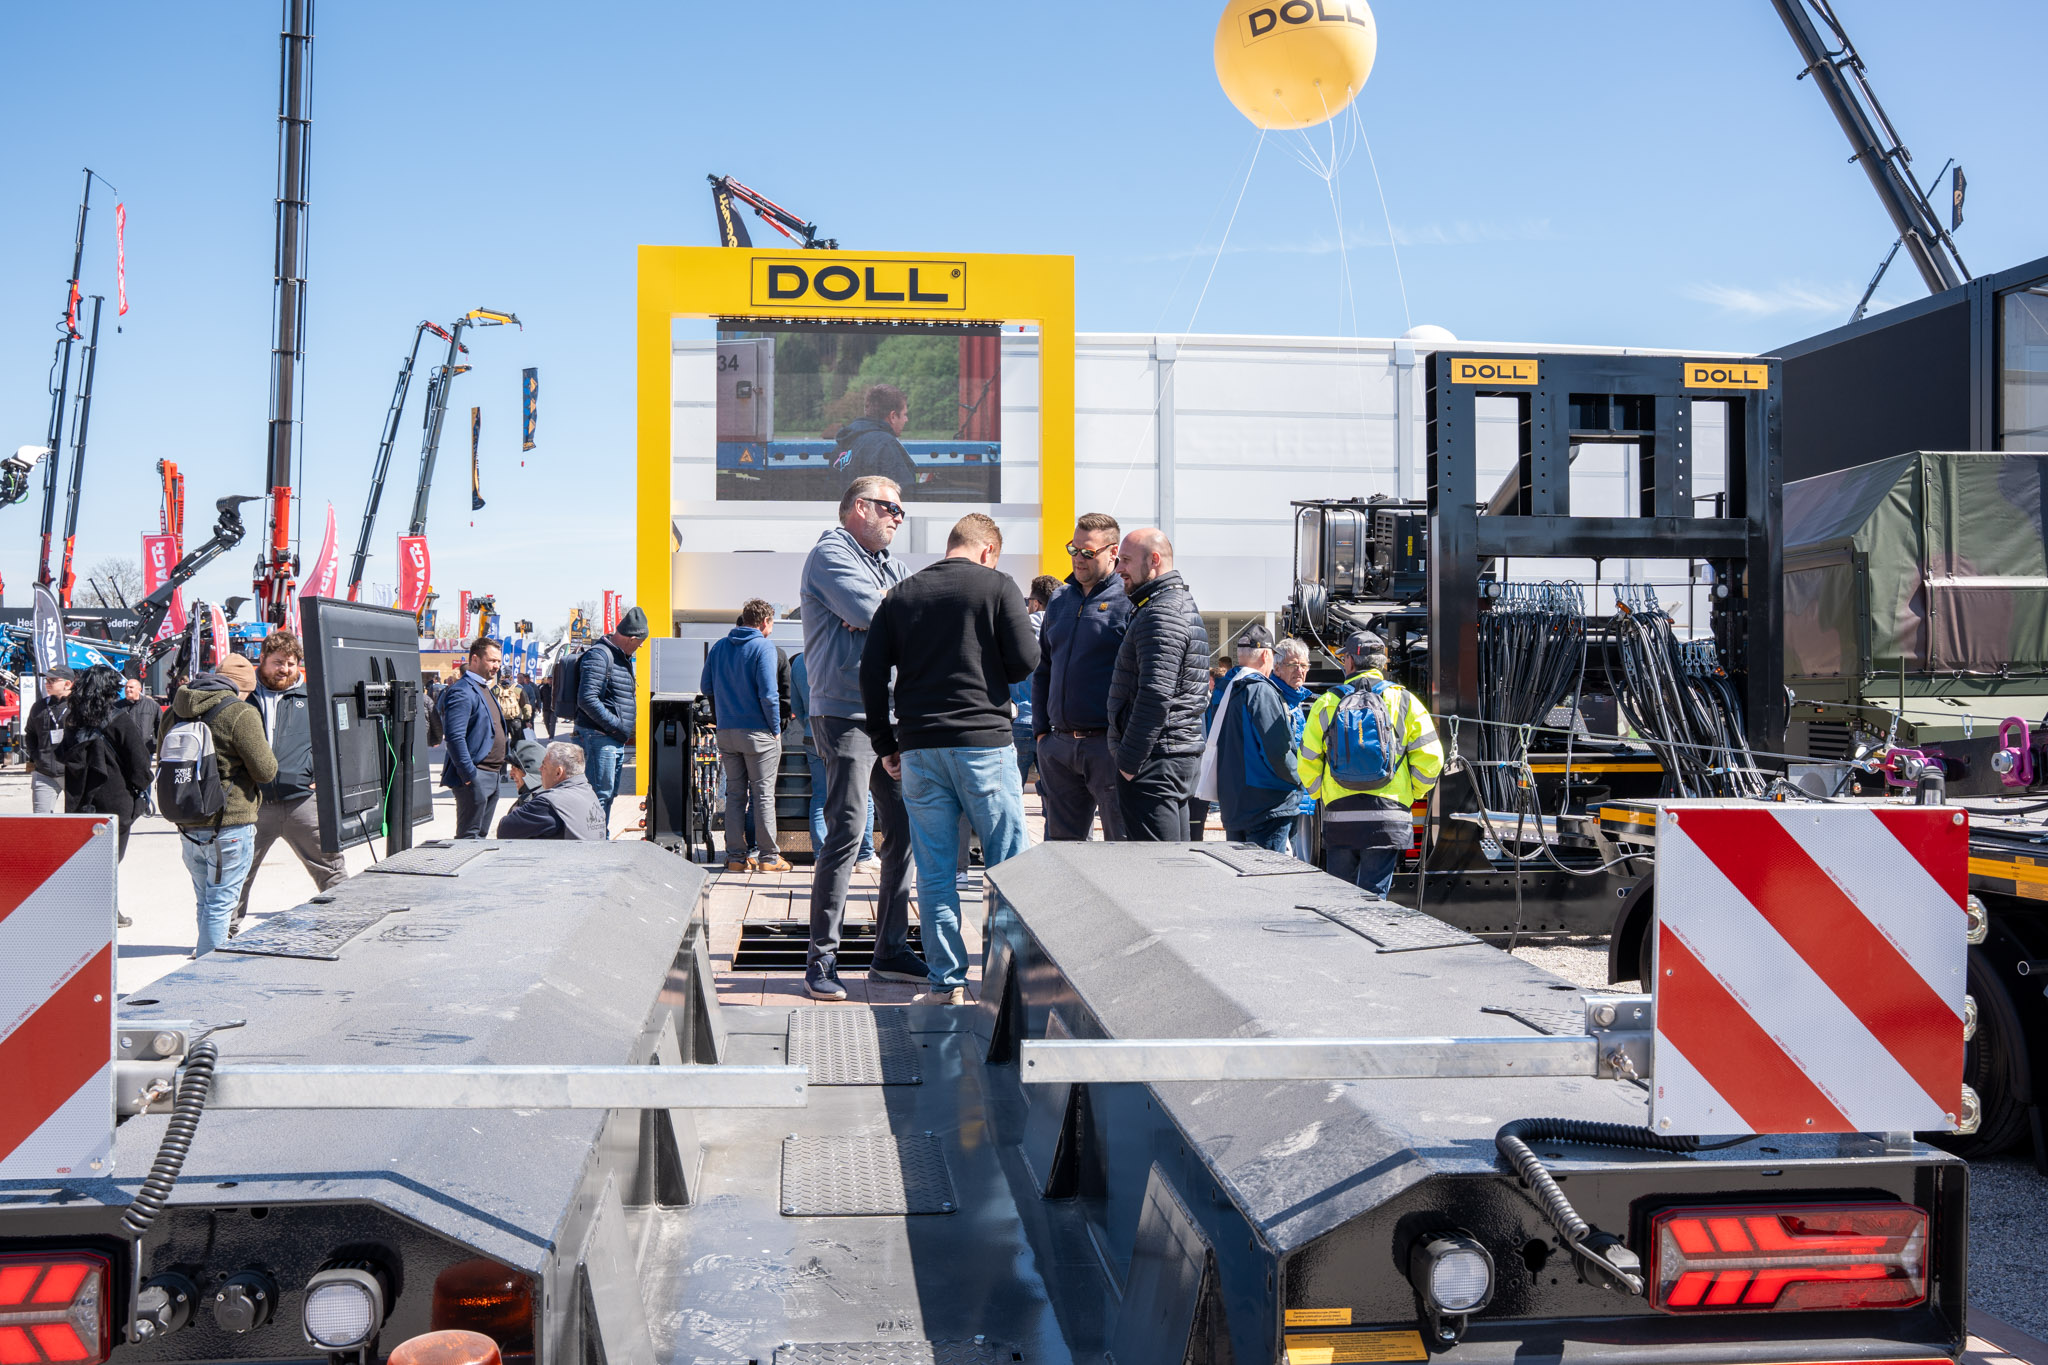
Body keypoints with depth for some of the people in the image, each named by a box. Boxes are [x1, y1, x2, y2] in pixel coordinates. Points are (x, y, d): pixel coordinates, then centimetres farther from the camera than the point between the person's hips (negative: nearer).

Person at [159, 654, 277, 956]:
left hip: (187, 826, 7)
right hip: (230, 824, -7)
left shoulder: (173, 712, 9)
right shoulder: (240, 714, -13)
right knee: (220, 903, -1)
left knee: (206, 902, 19)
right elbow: (265, 771, -10)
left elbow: (162, 761, 20)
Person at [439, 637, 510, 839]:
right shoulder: (462, 691, -15)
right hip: (475, 776, -10)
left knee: (481, 835, 14)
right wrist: (468, 774, -23)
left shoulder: (485, 689, 18)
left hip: (492, 776, 10)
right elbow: (454, 736, -22)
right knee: (469, 837, -7)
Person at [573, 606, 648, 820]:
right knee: (600, 794, -10)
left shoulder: (622, 658, 19)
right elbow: (587, 700, -21)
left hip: (616, 741, 10)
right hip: (600, 738, -10)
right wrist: (617, 727, -19)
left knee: (608, 794, 14)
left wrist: (626, 731, 12)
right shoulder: (598, 656, -13)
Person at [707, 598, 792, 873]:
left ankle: (736, 855, 11)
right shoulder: (763, 647, -11)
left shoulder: (718, 647, 8)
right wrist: (776, 729, -7)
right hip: (758, 732, -5)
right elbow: (768, 693, -16)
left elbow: (707, 686, 13)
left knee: (735, 794, 11)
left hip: (726, 732, 5)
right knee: (763, 794, 1)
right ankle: (769, 857, 4)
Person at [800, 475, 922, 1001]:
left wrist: (879, 613, -9)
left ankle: (891, 950, 17)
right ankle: (821, 958, -3)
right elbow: (868, 611, -19)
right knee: (846, 831, -11)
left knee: (904, 829, 8)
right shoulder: (831, 554, -4)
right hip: (846, 714, -8)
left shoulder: (890, 565, 22)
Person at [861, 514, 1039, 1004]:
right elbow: (1025, 660, -6)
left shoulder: (900, 595, 10)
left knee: (934, 873, 7)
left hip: (919, 748, 4)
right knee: (1009, 866, 5)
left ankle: (947, 983, 10)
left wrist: (885, 744, 13)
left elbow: (871, 672, 7)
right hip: (984, 742, -3)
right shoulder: (997, 585, -1)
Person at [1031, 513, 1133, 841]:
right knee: (1061, 844, 11)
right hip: (1058, 746, 6)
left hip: (1108, 747, -6)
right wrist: (1040, 731, 14)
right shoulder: (1059, 601, 16)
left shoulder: (1128, 602, -4)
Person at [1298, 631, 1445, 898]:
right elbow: (1429, 757, -1)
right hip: (1388, 817, -1)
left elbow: (1308, 763, 4)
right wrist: (1413, 793, 15)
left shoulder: (1326, 704, 4)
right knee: (1373, 894, 1)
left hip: (1338, 819, 1)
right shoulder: (1403, 701, 3)